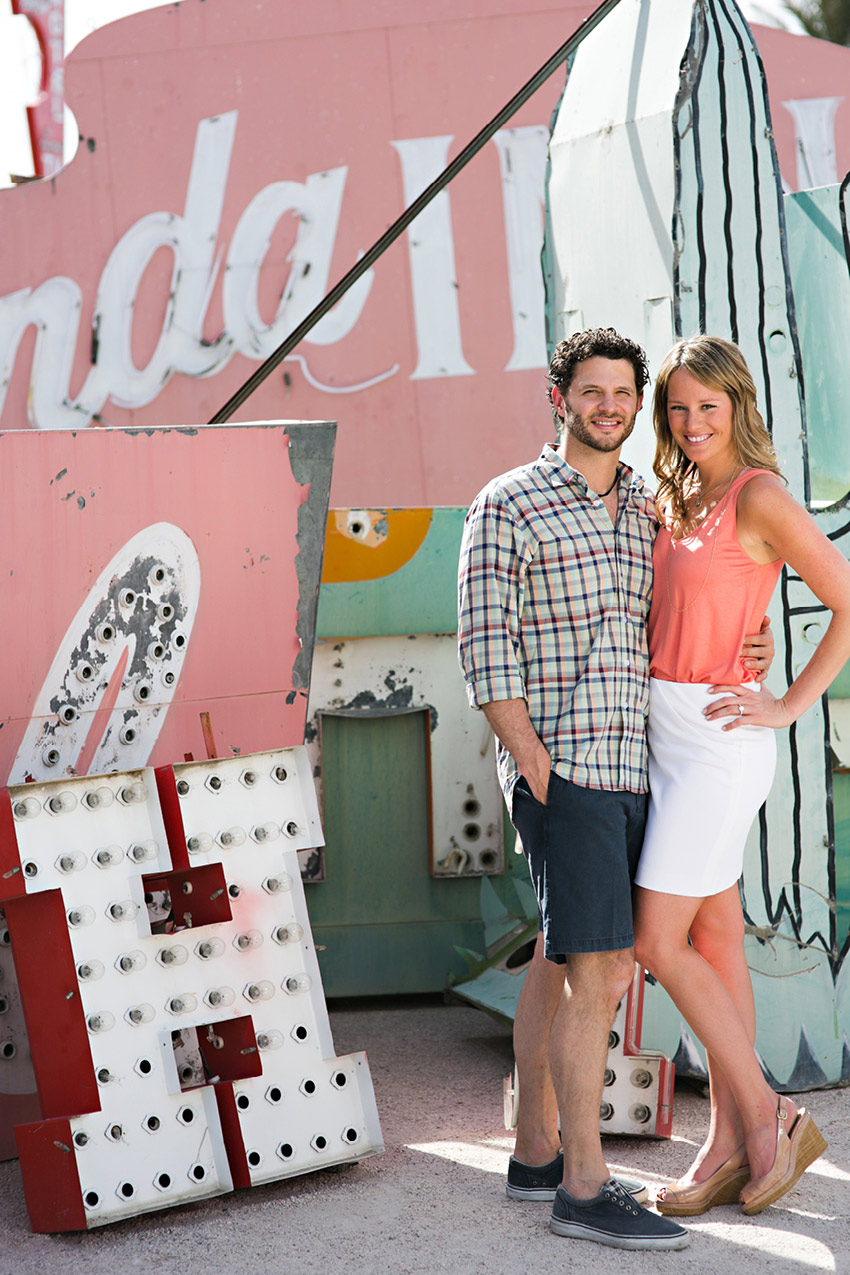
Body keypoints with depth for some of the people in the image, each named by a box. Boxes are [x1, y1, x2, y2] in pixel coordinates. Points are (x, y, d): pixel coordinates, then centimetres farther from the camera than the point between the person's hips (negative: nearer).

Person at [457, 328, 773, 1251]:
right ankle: (584, 1187, -7)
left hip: (629, 769, 7)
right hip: (559, 767, -7)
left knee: (563, 963, 12)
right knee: (597, 973, -11)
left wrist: (745, 655, 3)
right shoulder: (509, 505, -5)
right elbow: (486, 650, -9)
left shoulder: (646, 512, 16)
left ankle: (537, 1154, 21)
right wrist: (537, 771, -15)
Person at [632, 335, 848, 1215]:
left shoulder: (760, 497, -13)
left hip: (719, 738, -8)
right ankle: (730, 1143, 14)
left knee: (658, 942, -8)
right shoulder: (680, 500, 12)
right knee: (714, 938, 9)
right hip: (665, 731, 8)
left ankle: (766, 1115, 4)